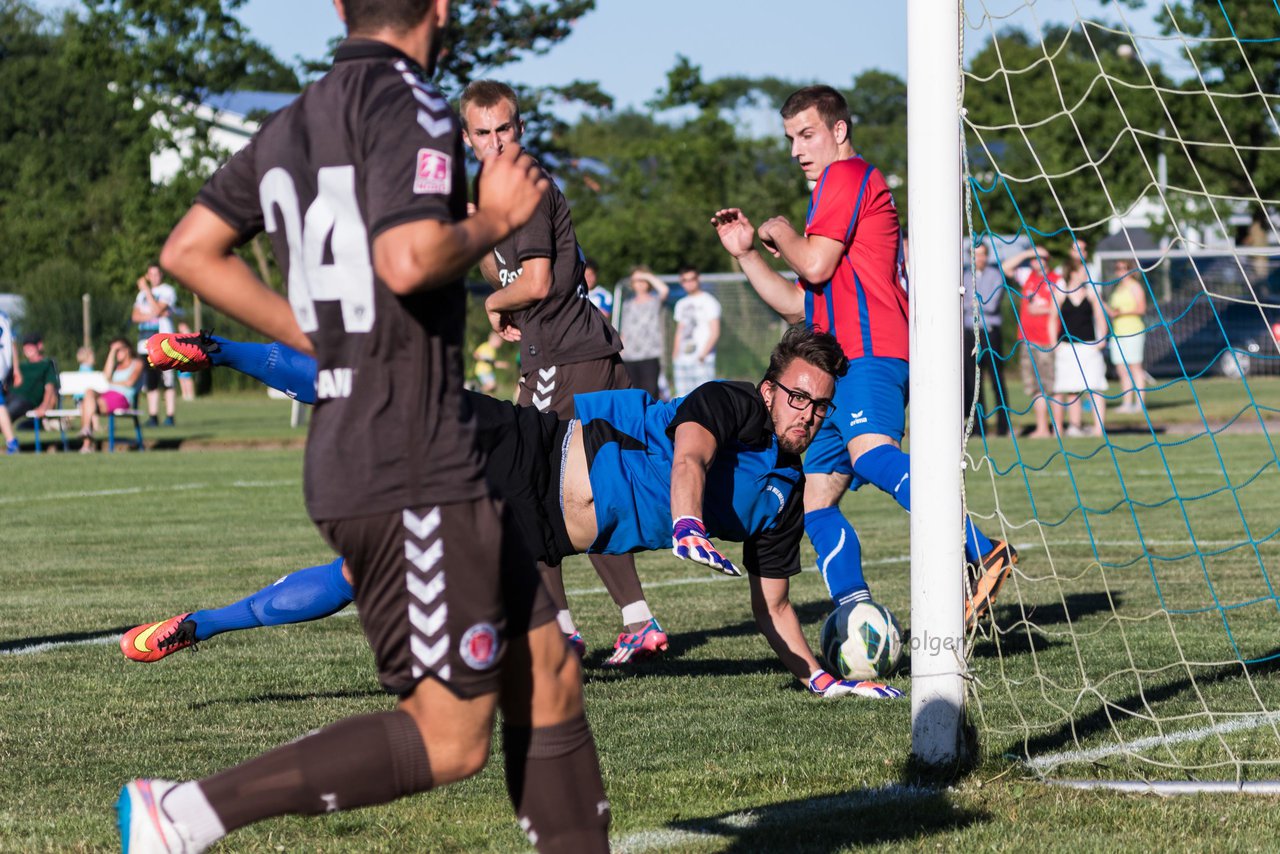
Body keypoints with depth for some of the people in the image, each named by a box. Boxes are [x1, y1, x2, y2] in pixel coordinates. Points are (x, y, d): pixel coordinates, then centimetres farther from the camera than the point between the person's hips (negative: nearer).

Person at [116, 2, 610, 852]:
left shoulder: (292, 126, 13)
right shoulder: (408, 105, -13)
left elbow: (189, 252, 17)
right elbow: (408, 262, -27)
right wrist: (495, 219, -8)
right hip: (413, 472, -10)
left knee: (548, 674, 12)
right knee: (451, 739, -6)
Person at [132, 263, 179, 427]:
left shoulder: (167, 291, 1)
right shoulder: (142, 293, 18)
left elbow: (157, 310, -14)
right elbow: (136, 316, 7)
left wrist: (146, 290, -10)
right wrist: (153, 315, -9)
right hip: (145, 340, 6)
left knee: (167, 380, -10)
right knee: (150, 382, 4)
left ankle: (169, 416, -12)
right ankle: (153, 416, 6)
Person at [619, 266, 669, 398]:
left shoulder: (655, 301, 6)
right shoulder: (628, 305, 17)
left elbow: (664, 290, -18)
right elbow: (623, 332, 16)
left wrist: (648, 276, -6)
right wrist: (620, 355, 10)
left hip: (650, 356, -4)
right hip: (630, 356, 4)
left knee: (651, 391, -10)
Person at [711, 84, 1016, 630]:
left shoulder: (847, 175, 3)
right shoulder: (836, 191, 33)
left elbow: (815, 264, -10)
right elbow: (798, 305, 34)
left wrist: (782, 233, 10)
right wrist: (745, 253, 25)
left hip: (867, 350, -11)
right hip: (841, 367, 11)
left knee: (870, 452, -34)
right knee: (815, 501, 5)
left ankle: (981, 554, -47)